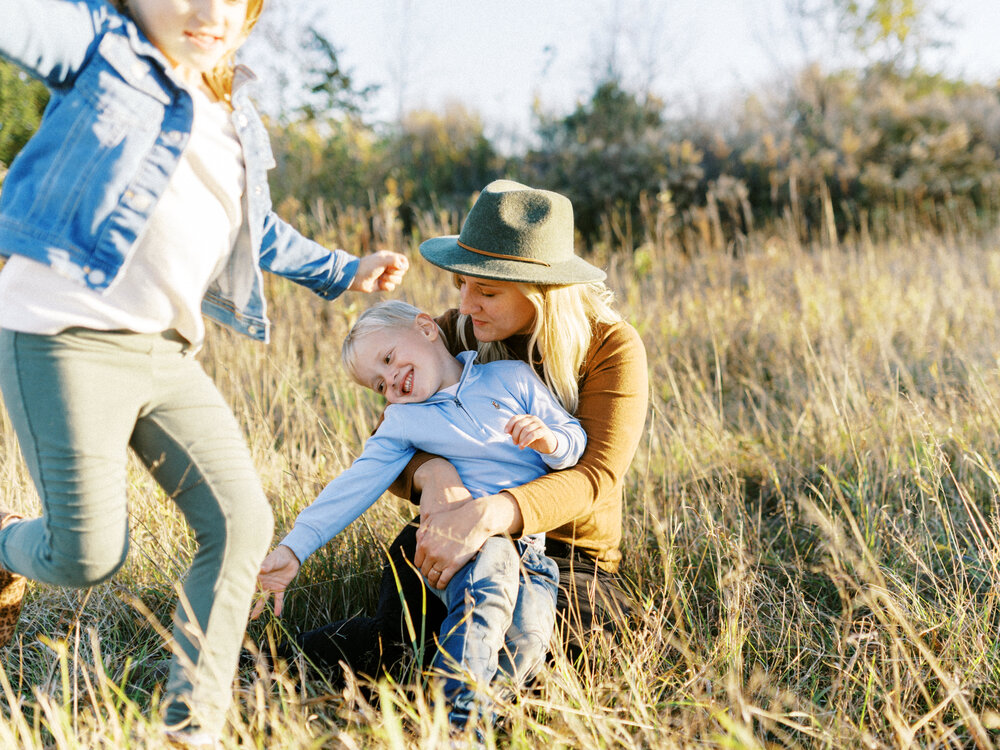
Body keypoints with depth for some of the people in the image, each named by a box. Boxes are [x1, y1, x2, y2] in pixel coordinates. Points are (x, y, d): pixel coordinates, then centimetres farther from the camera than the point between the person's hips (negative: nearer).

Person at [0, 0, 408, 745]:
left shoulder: (237, 123, 18)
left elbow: (260, 231, 33)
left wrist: (343, 271, 31)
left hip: (167, 353, 7)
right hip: (67, 339, -7)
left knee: (241, 520, -4)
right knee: (89, 555, -5)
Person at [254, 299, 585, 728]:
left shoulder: (512, 378, 14)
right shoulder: (403, 421, 16)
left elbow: (576, 439, 15)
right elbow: (355, 486, 6)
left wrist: (550, 439, -10)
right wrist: (295, 547, -5)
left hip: (531, 547, 1)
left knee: (526, 643, -27)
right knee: (493, 559, -36)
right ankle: (464, 709, -41)